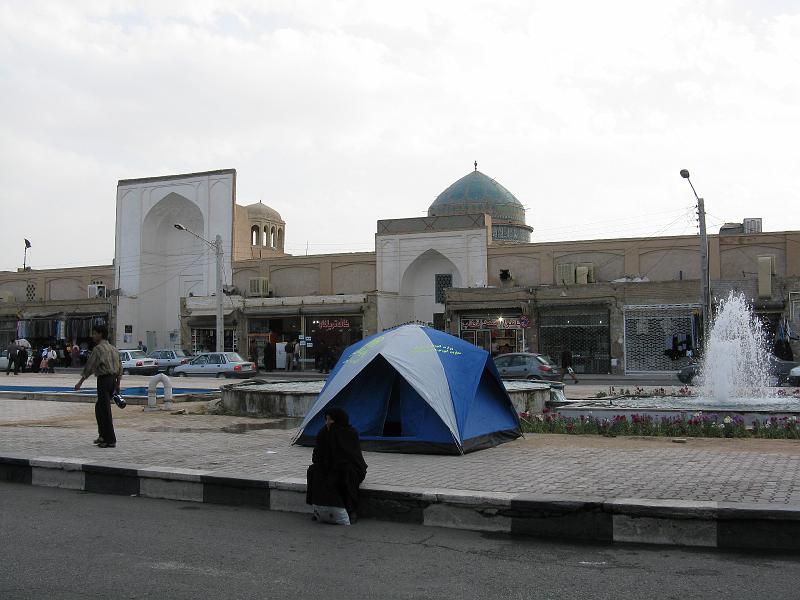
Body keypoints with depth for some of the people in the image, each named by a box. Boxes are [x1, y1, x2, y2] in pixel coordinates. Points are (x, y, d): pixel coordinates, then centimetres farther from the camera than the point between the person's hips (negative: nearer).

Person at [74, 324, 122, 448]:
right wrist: (117, 384, 20)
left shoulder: (99, 348, -10)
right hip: (113, 379, 9)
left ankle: (110, 440, -3)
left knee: (105, 410, -4)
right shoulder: (113, 349, 15)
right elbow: (120, 367, 16)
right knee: (99, 408, 20)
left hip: (104, 379, -9)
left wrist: (80, 382, -7)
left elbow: (90, 366, -12)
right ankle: (103, 435, 25)